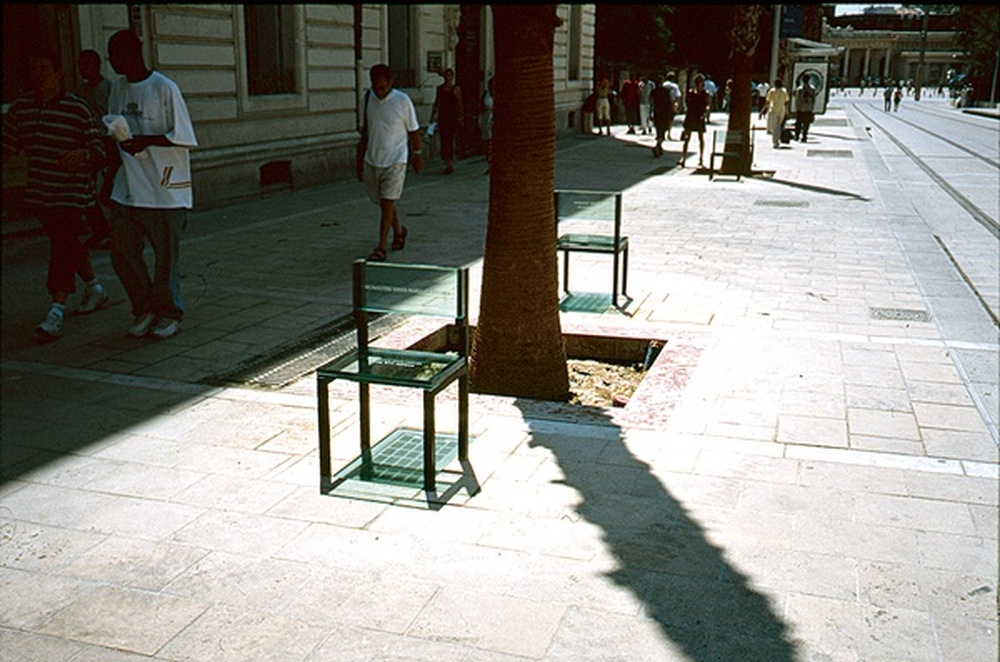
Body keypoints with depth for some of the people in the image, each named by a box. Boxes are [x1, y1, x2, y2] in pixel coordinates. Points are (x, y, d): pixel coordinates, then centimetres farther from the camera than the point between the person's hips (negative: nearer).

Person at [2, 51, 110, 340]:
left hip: (71, 192, -6)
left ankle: (57, 311, -14)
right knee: (66, 244, 17)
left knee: (63, 247, -13)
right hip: (38, 193, 6)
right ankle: (95, 288, 37)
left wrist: (82, 155, -29)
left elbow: (100, 150, -8)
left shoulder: (78, 109, -8)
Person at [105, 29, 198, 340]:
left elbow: (184, 138, -12)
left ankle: (169, 313, 19)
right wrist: (111, 176, 13)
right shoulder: (118, 88, 10)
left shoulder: (165, 88, -10)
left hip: (164, 191, -6)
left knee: (166, 255, 4)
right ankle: (144, 309, 23)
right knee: (122, 252, 7)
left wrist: (146, 140, -23)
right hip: (127, 190, 6)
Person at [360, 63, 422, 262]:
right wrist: (364, 145, 22)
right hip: (372, 160, 5)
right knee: (382, 202, 15)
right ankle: (399, 231, 40)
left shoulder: (403, 101, -11)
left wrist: (416, 155, 5)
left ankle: (381, 247, -4)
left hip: (395, 162, -5)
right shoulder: (370, 97, 2)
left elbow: (413, 130, 0)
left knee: (387, 203, -9)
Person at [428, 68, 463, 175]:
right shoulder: (440, 88, 10)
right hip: (442, 116, 4)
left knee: (449, 140, -9)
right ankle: (448, 163, 12)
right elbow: (436, 103, 17)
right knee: (443, 140, 1)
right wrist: (432, 116, 14)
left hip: (453, 116, -4)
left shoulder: (456, 89, 0)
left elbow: (460, 105, 0)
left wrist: (460, 118, -5)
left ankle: (449, 164, -8)